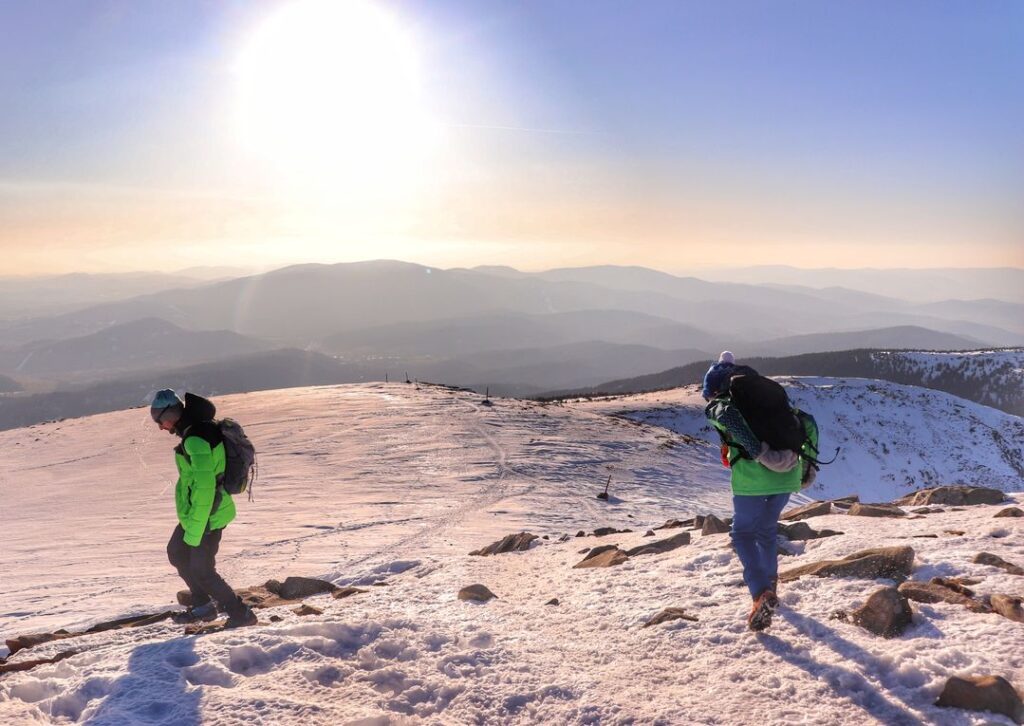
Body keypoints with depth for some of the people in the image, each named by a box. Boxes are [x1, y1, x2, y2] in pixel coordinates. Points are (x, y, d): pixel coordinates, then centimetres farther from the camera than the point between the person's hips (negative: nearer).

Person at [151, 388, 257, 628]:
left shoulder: (195, 439, -27)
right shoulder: (198, 429, 5)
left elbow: (204, 487, -30)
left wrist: (193, 532, -25)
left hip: (206, 516, -10)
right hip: (193, 512, 10)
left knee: (201, 570, -1)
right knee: (176, 552, 24)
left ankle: (241, 613, 11)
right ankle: (203, 606, 35)